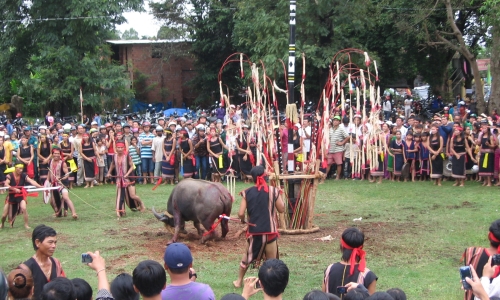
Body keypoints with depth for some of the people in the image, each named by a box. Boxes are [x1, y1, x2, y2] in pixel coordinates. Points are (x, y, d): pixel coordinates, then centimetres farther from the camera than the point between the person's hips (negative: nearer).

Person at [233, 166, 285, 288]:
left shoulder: (247, 192, -4)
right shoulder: (273, 191, -8)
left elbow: (241, 213, -8)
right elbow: (282, 209, -2)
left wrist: (243, 220, 14)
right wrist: (278, 195, 12)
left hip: (253, 230, 2)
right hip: (270, 230, -2)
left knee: (248, 255, 21)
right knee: (271, 259, 10)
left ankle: (239, 280, 31)